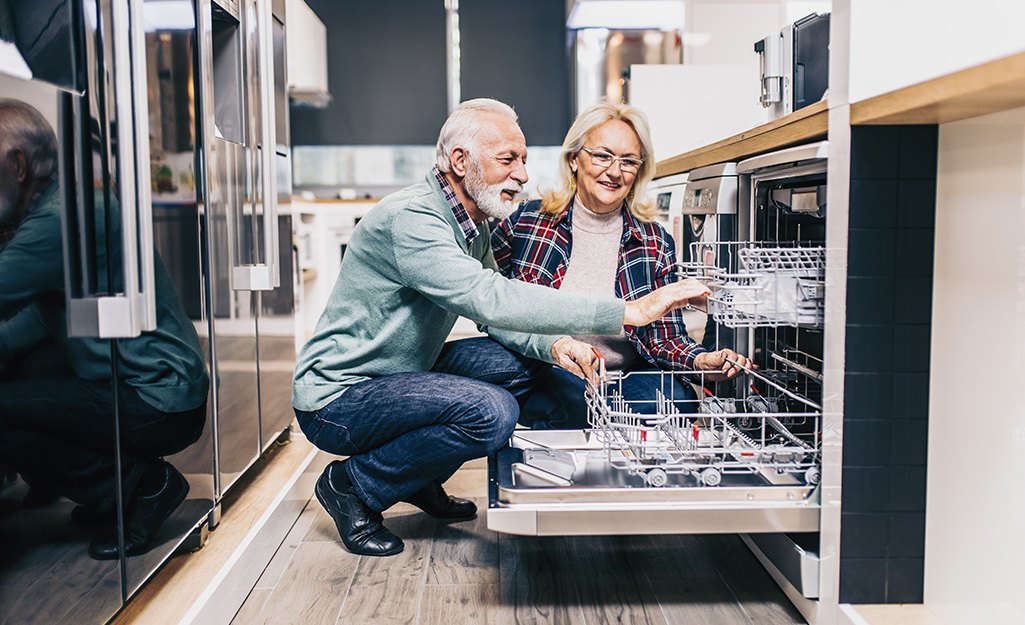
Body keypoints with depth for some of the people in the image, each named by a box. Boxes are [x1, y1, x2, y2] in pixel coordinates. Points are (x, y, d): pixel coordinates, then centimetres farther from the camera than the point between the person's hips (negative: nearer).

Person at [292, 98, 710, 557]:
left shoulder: (473, 226, 6)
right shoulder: (409, 218, -25)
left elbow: (494, 318, 6)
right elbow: (492, 300, -37)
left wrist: (553, 344, -17)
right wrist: (627, 312, -38)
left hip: (401, 377, 9)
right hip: (334, 397, -9)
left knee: (525, 359, -2)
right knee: (491, 412, -28)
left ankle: (421, 481, 10)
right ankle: (351, 486, -6)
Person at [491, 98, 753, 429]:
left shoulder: (656, 244, 3)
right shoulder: (526, 221, -1)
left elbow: (664, 337, 3)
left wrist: (701, 360, -19)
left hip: (625, 375, 3)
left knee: (676, 396, -27)